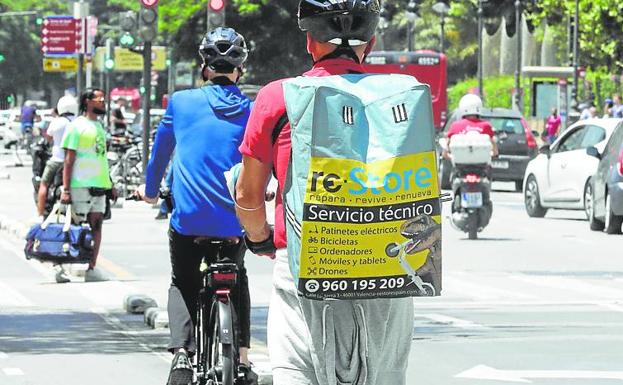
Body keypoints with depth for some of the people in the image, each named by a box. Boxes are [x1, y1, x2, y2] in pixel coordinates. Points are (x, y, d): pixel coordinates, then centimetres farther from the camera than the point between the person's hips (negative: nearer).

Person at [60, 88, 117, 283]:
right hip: (81, 186, -7)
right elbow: (69, 160, -10)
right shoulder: (77, 126, -7)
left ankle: (91, 268, 7)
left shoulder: (99, 126, 16)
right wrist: (65, 189, -15)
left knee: (96, 226, 4)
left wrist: (110, 184, 19)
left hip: (99, 186, 7)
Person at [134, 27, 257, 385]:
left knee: (183, 285, 19)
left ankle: (182, 354, -6)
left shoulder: (181, 102, 2)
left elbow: (161, 150, 16)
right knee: (237, 282, 26)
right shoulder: (253, 111, 1)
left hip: (188, 220, -1)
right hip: (235, 223, 1)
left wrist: (150, 190, 34)